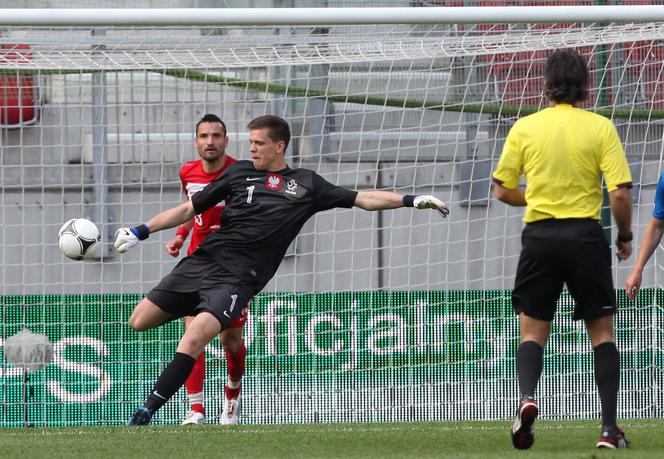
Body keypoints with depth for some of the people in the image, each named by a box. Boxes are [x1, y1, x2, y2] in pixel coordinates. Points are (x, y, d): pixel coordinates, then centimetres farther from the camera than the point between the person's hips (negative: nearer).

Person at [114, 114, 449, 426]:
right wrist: (141, 232, 8)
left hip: (237, 280, -3)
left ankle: (145, 415, -20)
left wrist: (412, 201, 1)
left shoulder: (306, 185, 8)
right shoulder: (240, 172, 11)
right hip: (203, 260, 3)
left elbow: (362, 199, 10)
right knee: (139, 322, 1)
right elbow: (190, 209, 15)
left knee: (193, 340, -24)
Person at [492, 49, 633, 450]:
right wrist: (625, 236, 8)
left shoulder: (525, 128, 1)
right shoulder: (601, 128, -4)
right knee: (602, 331, 10)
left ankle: (527, 397, -18)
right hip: (586, 235, -1)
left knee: (533, 331, 11)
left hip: (539, 236, 1)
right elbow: (620, 193, -9)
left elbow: (503, 190, 4)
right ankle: (610, 428, 3)